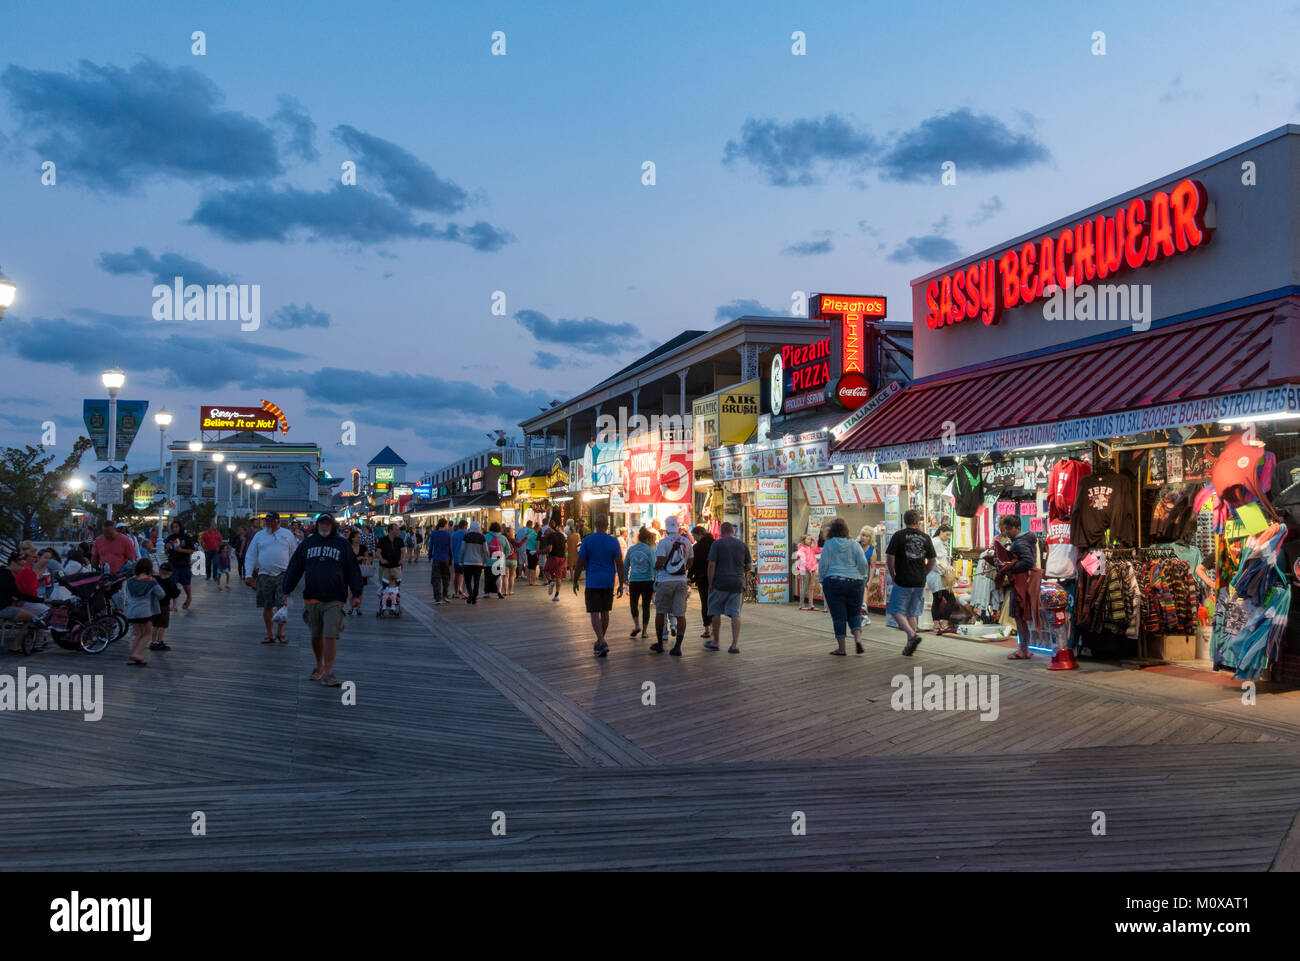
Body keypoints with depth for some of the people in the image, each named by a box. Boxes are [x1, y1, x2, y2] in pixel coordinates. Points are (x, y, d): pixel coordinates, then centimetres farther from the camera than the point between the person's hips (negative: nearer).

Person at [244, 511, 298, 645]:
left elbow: (295, 554, 11)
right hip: (265, 575, 1)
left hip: (283, 574, -1)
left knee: (282, 604, -8)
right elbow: (251, 556, 8)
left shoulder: (287, 534, 8)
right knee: (267, 607, 6)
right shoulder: (259, 536, 9)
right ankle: (269, 634, 16)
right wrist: (248, 574, 0)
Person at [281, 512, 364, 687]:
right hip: (311, 599, 3)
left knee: (331, 636, -10)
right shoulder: (306, 544, 11)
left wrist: (356, 594, -1)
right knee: (316, 636, 13)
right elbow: (294, 568, 10)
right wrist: (287, 592, 5)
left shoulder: (342, 544, 6)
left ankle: (328, 673, -7)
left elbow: (353, 570, 5)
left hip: (334, 600, -3)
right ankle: (319, 667, 30)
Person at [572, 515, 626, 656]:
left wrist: (575, 581, 6)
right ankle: (599, 642, 26)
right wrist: (621, 584, 4)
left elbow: (580, 563, -5)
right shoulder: (613, 541, 0)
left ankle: (602, 642, -19)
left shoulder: (587, 540, -6)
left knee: (594, 613, -4)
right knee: (605, 612, 15)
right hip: (608, 582, 3)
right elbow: (619, 564, -2)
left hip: (592, 582, -3)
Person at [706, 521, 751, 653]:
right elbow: (748, 567, 10)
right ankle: (735, 644, -3)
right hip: (738, 584, 3)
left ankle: (715, 642, 20)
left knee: (716, 613, 11)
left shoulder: (717, 544, -4)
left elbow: (712, 565, -10)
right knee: (735, 614, 4)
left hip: (720, 583, -3)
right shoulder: (743, 545, 7)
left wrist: (710, 584, -5)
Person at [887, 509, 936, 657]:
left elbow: (890, 557, -11)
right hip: (920, 583, 4)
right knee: (912, 613, 12)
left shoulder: (898, 536, -6)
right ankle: (909, 646, 13)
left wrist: (893, 575, 1)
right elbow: (932, 560, 9)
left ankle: (912, 634, -20)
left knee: (897, 611, 2)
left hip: (903, 581, -4)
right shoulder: (925, 537, 6)